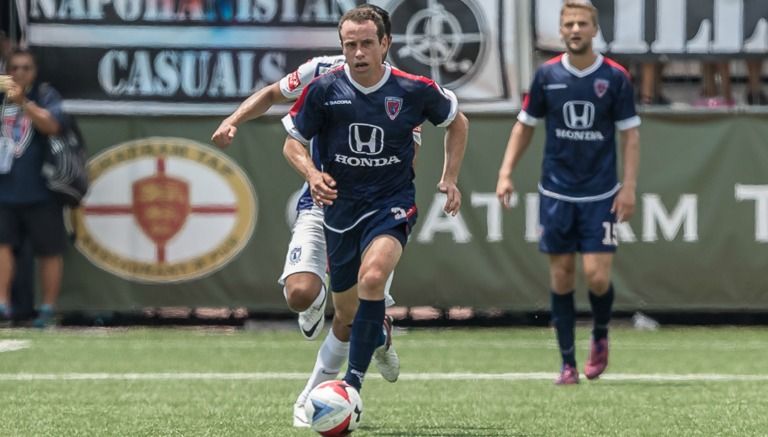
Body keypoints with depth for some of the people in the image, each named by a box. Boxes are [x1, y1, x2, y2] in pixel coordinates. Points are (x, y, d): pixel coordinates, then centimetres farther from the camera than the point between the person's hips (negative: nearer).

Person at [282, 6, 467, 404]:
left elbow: (457, 123, 12)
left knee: (372, 277, -31)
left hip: (392, 203, -2)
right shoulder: (324, 88, -9)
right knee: (346, 309, 11)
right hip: (340, 204, 2)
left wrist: (450, 179, 4)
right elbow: (293, 143, 1)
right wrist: (312, 174, -19)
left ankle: (353, 382, -26)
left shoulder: (414, 90, -8)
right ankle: (379, 340, 49)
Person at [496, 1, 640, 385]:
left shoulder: (615, 77, -4)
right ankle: (567, 364, 10)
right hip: (556, 192, 2)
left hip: (600, 195, -2)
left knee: (596, 276, -9)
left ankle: (600, 335, 21)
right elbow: (525, 124, 10)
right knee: (561, 276, 3)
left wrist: (629, 187, -8)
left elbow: (630, 133, -1)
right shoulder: (547, 75, 1)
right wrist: (506, 172, 2)